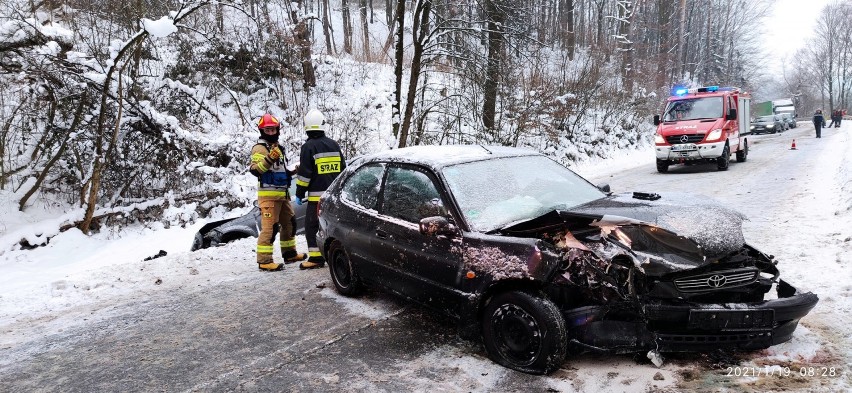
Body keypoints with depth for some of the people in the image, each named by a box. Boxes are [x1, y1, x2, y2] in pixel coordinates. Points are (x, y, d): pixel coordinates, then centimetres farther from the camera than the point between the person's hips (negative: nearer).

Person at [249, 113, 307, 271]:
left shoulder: (277, 147, 20)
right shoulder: (260, 148, -8)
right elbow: (255, 169, -23)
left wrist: (292, 172, 16)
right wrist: (269, 159, -34)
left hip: (283, 194, 9)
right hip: (268, 194, -9)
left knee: (289, 223, 17)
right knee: (269, 227, -12)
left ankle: (289, 253, 31)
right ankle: (264, 260, -9)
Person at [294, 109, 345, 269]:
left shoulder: (308, 147, -9)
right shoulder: (334, 144, 10)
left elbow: (304, 174, -11)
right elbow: (343, 170, 15)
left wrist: (299, 194, -2)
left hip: (317, 196, -6)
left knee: (312, 226, 0)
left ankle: (316, 257, -2)